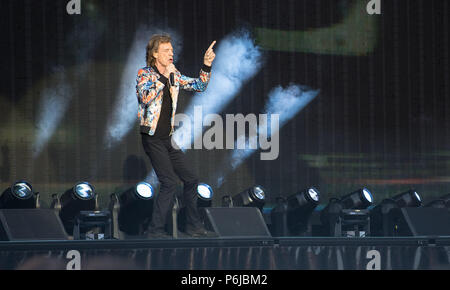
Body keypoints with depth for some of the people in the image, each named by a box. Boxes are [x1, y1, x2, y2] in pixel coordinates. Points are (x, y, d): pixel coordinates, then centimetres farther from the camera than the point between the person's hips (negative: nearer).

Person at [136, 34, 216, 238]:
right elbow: (146, 97, -24)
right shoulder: (144, 74, -7)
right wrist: (164, 77, -24)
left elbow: (199, 86, 12)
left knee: (190, 179, 8)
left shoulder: (174, 76, 12)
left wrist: (206, 66, -2)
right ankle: (156, 230, -7)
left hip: (168, 138, 7)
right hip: (152, 138, -7)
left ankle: (194, 227, 18)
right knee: (169, 183, -14)